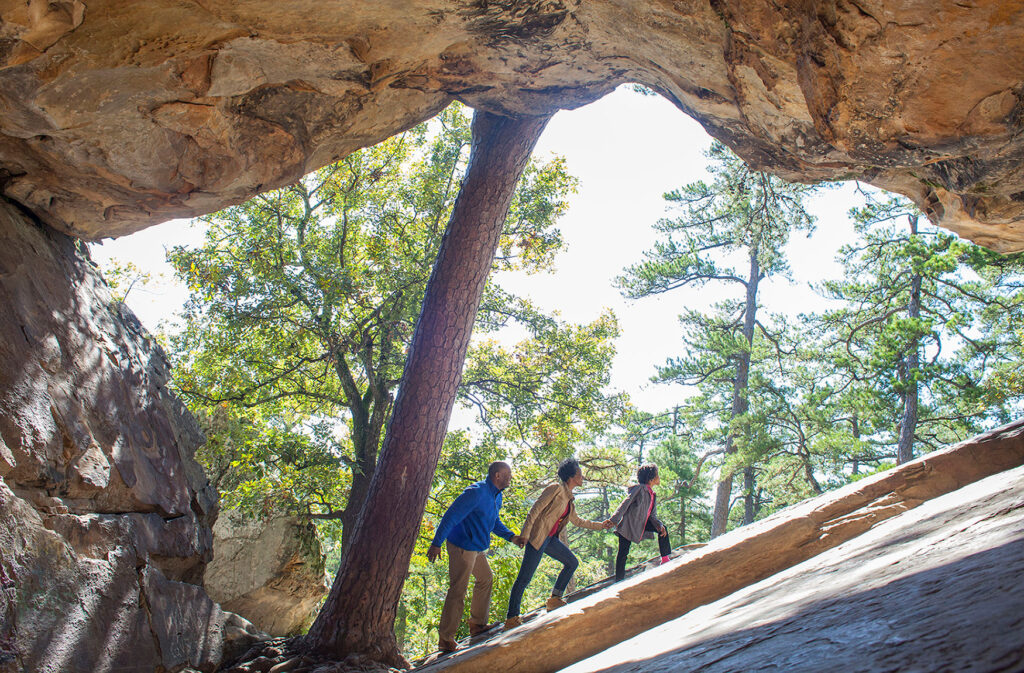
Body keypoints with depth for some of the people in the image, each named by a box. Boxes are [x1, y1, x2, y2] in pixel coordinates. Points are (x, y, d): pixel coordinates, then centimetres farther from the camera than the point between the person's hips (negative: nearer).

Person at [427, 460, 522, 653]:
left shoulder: (497, 496, 10)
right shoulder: (477, 492, -22)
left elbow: (494, 522, 24)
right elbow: (451, 516, -23)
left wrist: (511, 537, 9)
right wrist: (436, 543, -24)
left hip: (477, 548, 10)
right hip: (462, 547, -10)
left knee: (485, 579, 20)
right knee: (458, 591, -6)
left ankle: (477, 625, 34)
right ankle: (445, 639, 2)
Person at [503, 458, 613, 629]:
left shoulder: (570, 498, 15)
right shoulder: (556, 488, -11)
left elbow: (576, 520, 30)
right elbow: (535, 509, -17)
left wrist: (600, 525, 34)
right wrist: (525, 534, -24)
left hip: (552, 539, 9)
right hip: (538, 538, -9)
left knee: (572, 562, 16)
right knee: (524, 578, -8)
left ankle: (554, 600, 25)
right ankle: (511, 619, -2)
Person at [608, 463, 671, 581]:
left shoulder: (653, 496, 12)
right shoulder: (639, 488, -13)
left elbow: (652, 516, 10)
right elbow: (625, 503, -18)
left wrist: (659, 526, -10)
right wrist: (614, 519, -26)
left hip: (641, 524, 8)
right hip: (627, 524, -8)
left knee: (663, 529, 1)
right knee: (623, 552, -9)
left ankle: (665, 559, 6)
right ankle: (619, 580, -2)